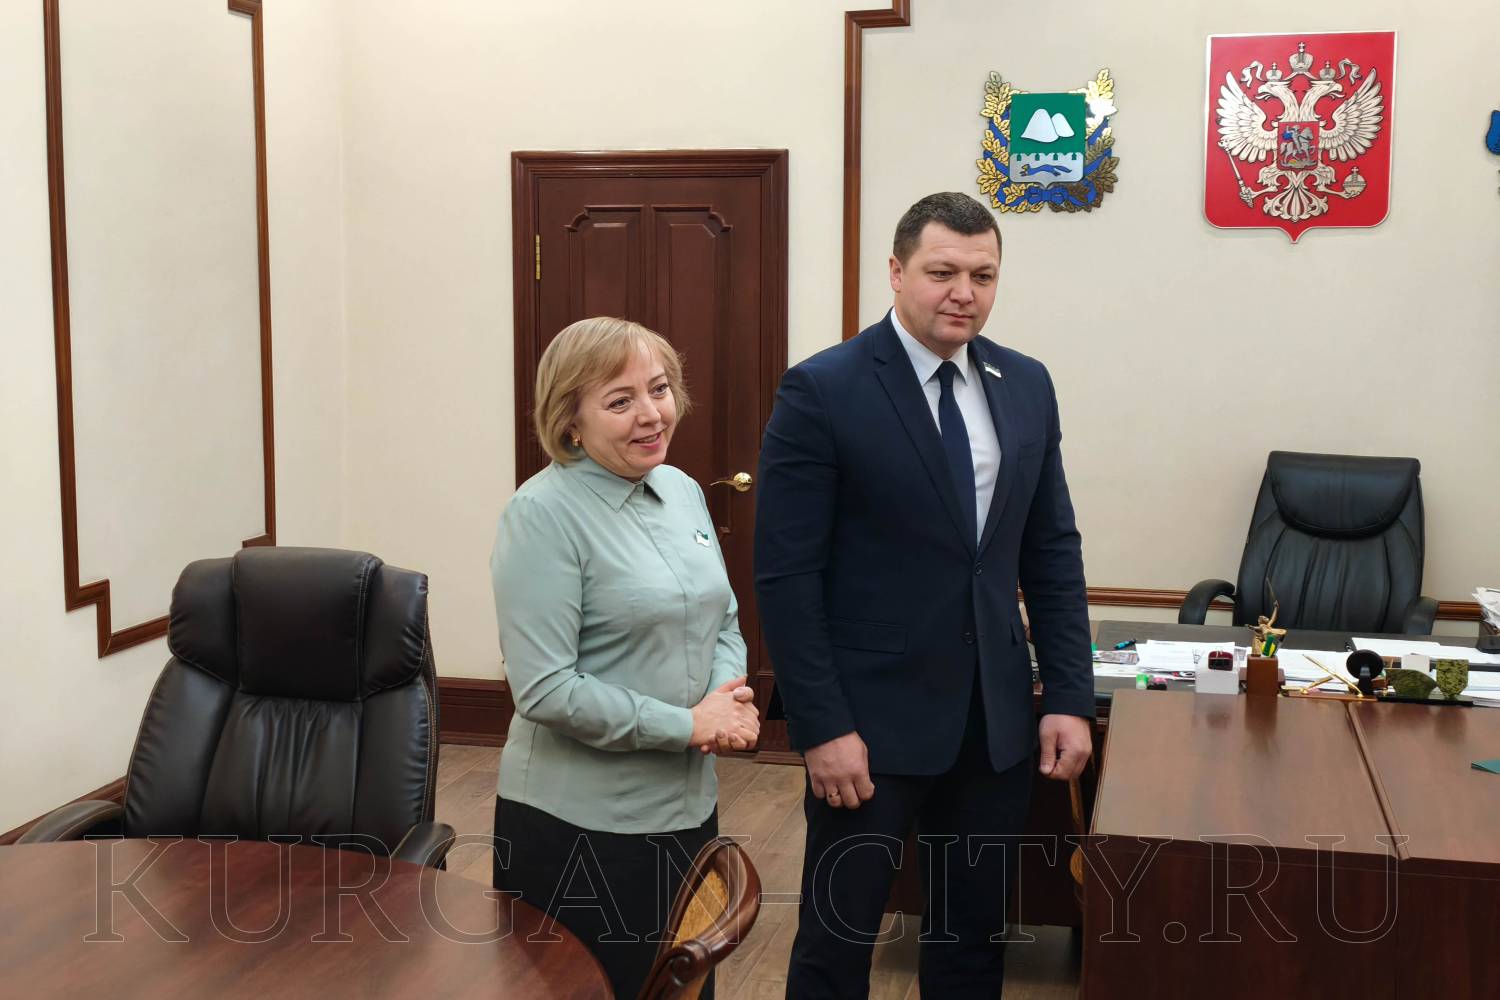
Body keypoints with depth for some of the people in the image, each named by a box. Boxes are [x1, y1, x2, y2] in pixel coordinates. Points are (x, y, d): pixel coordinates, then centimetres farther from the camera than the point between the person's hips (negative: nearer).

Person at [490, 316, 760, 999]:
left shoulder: (682, 492, 5)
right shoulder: (544, 514, -16)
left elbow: (724, 618, 15)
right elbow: (545, 690, -21)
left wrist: (728, 692, -7)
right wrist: (688, 725, -18)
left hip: (688, 807, 7)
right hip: (579, 825, -7)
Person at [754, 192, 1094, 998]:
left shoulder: (1026, 385, 5)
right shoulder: (821, 391, -11)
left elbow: (1052, 553, 9)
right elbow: (785, 576, -13)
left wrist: (1070, 697, 3)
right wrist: (823, 727, -15)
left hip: (997, 718, 5)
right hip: (872, 719, -5)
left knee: (977, 934, 16)